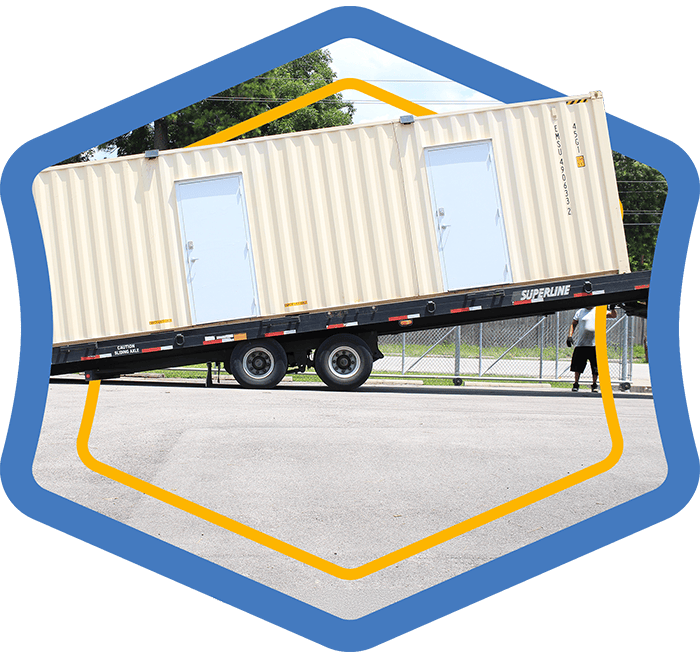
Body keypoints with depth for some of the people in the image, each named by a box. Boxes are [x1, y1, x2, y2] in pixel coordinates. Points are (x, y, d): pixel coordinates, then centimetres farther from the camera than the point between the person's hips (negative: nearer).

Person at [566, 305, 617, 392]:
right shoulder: (580, 312, 11)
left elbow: (614, 316, 5)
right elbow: (573, 324, 14)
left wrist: (612, 309, -16)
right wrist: (570, 336, 1)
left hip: (595, 344, -1)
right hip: (581, 344, 1)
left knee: (595, 367, 0)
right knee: (578, 365, 1)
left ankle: (594, 385, 14)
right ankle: (576, 384, 15)